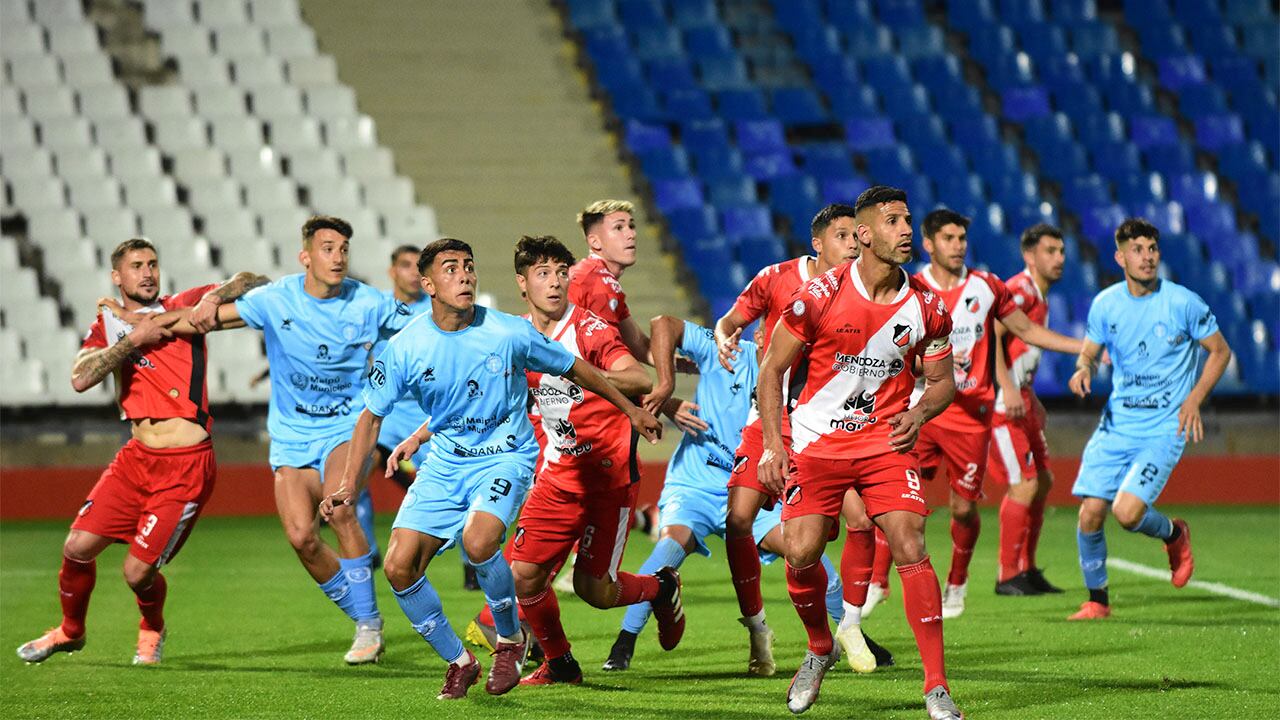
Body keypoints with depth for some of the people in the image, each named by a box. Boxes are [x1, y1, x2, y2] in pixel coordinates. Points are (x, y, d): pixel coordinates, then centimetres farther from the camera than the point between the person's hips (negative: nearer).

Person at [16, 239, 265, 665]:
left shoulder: (182, 309, 2)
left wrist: (211, 298, -16)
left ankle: (152, 629, 26)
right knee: (78, 547, -5)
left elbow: (254, 282, 1)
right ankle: (71, 631, 23)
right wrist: (133, 340, -14)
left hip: (187, 465, -4)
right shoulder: (109, 325, 10)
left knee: (138, 571, -8)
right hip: (137, 457, 4)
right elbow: (80, 379, -9)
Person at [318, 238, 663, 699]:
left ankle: (510, 639, -3)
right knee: (399, 567, -10)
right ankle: (459, 662, 12)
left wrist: (630, 409, 14)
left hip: (505, 456, -3)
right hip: (444, 465, 3)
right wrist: (350, 482, -3)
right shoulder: (404, 349, -9)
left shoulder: (509, 333, -13)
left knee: (477, 542, -31)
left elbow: (572, 368, 4)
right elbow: (372, 415, 5)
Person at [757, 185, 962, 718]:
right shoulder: (819, 295, -11)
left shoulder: (926, 307, -3)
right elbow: (772, 369, -3)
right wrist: (772, 446, -8)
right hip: (817, 439, -1)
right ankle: (820, 648, 21)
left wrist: (920, 413, -11)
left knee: (910, 547, -14)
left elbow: (942, 380, 11)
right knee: (801, 553, -11)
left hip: (886, 440, 1)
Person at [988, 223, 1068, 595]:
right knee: (1025, 483, -12)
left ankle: (1026, 569, 18)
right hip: (999, 397, -10)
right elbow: (989, 334, -25)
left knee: (1043, 480, 11)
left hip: (1019, 398, 10)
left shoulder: (1039, 297, 18)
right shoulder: (1019, 289, -13)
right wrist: (1007, 389, -31)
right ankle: (1008, 575, -5)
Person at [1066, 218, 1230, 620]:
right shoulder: (1105, 304, 1)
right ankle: (1097, 600, 13)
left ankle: (1174, 534, 17)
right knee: (1090, 512, -7)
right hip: (1117, 422, 4)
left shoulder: (1183, 302, -9)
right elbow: (1089, 351, 15)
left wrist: (1194, 399, -10)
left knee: (1127, 512, -19)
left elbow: (1220, 351, 2)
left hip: (1164, 427, -4)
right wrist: (1084, 369, -9)